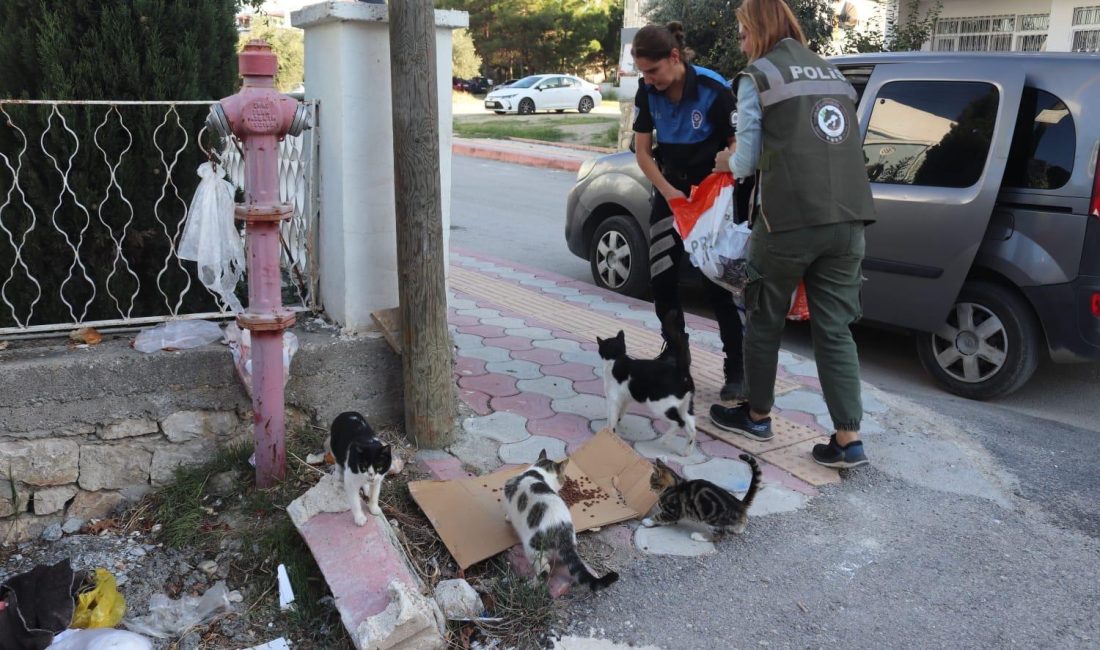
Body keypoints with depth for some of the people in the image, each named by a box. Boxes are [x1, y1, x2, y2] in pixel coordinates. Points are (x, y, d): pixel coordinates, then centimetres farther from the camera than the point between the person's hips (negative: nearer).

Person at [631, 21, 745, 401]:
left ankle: (737, 368, 0)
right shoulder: (647, 93, -9)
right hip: (670, 187, 5)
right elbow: (642, 151, -2)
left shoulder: (713, 89, -23)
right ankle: (674, 353, 23)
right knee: (661, 276, 6)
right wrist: (669, 192, -14)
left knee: (717, 282, -9)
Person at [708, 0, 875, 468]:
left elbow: (748, 159, 0)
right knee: (835, 329, 7)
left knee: (764, 321, 13)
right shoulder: (832, 73, 21)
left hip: (789, 219, -5)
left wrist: (728, 162, 23)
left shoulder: (758, 77, 1)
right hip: (847, 219, 6)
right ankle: (848, 438, 5)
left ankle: (757, 415, 27)